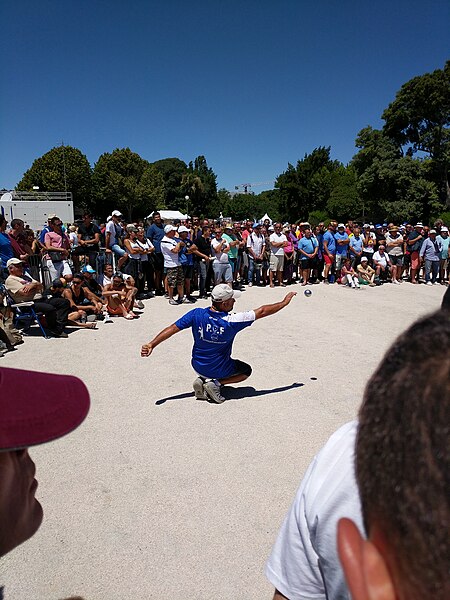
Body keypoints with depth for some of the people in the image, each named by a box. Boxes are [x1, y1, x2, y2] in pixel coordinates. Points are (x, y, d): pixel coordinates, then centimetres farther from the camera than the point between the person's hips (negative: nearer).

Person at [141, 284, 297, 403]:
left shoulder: (196, 314, -17)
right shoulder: (232, 321, -24)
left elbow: (172, 328, -16)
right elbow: (262, 311, -15)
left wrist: (151, 344, -10)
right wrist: (285, 302, -2)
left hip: (197, 366, 4)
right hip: (218, 369, -4)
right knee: (247, 370, 22)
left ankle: (202, 380, 7)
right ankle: (216, 383, -2)